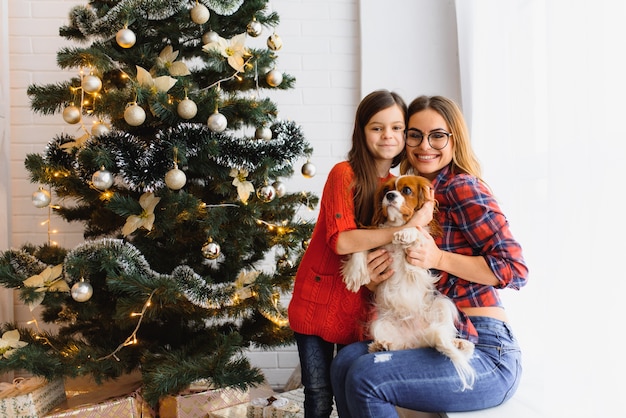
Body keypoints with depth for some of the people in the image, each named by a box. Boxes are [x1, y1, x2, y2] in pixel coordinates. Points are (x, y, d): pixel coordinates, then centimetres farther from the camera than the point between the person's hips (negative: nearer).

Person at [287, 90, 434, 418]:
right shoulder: (345, 174, -11)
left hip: (360, 308, 5)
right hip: (319, 301, -4)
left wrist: (387, 257, -15)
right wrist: (408, 228, -24)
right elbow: (342, 241, -23)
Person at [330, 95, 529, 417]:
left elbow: (515, 268, -15)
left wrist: (439, 258, -21)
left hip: (486, 353, -8)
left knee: (366, 377, -20)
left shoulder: (462, 187, -10)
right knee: (346, 360, -4)